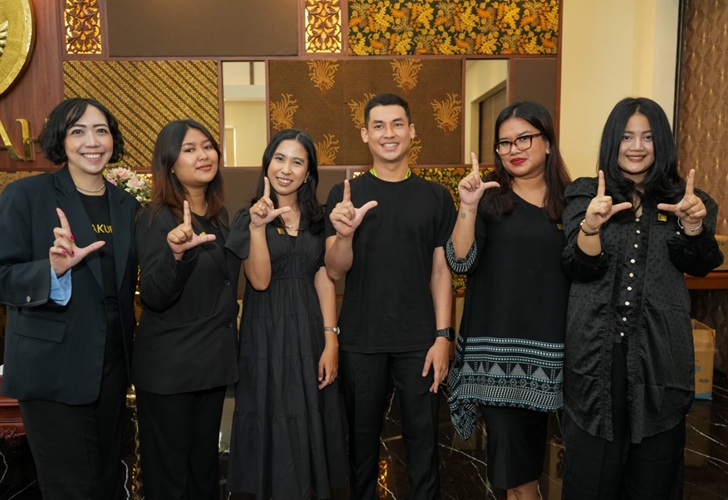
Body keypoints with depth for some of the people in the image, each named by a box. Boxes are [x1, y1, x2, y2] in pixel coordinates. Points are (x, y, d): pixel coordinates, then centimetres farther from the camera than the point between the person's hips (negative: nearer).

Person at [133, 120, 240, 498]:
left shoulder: (218, 216, 7)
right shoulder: (157, 217, -14)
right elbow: (154, 298, -24)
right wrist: (176, 253, -37)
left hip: (214, 360, 7)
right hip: (169, 366, -6)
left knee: (205, 462, 20)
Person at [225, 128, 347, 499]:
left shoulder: (317, 218, 6)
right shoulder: (248, 216, -2)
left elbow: (325, 281, 2)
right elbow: (260, 281, -14)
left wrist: (331, 341, -6)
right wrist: (258, 226, -27)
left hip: (309, 331, 3)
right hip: (267, 334, -2)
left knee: (311, 422, 10)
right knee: (274, 425, 7)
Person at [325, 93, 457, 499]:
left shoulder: (435, 196, 2)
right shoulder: (345, 195, 1)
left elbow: (441, 271, 2)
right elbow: (335, 271, -3)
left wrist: (443, 336, -5)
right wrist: (344, 234, -23)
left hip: (419, 339, 0)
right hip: (361, 340, 0)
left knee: (423, 435, 9)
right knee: (363, 434, 14)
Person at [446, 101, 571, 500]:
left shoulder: (569, 201, 5)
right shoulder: (489, 198, 0)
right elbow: (460, 262, -12)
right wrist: (468, 206, -21)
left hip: (548, 343, 2)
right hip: (496, 343, -2)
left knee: (531, 435, 14)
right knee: (509, 440, 4)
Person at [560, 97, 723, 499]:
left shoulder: (678, 198, 9)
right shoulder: (586, 195, 5)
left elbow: (697, 265, -4)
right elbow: (580, 268, -7)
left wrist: (694, 222, -24)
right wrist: (591, 224, -27)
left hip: (659, 351, 2)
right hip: (597, 349, -1)